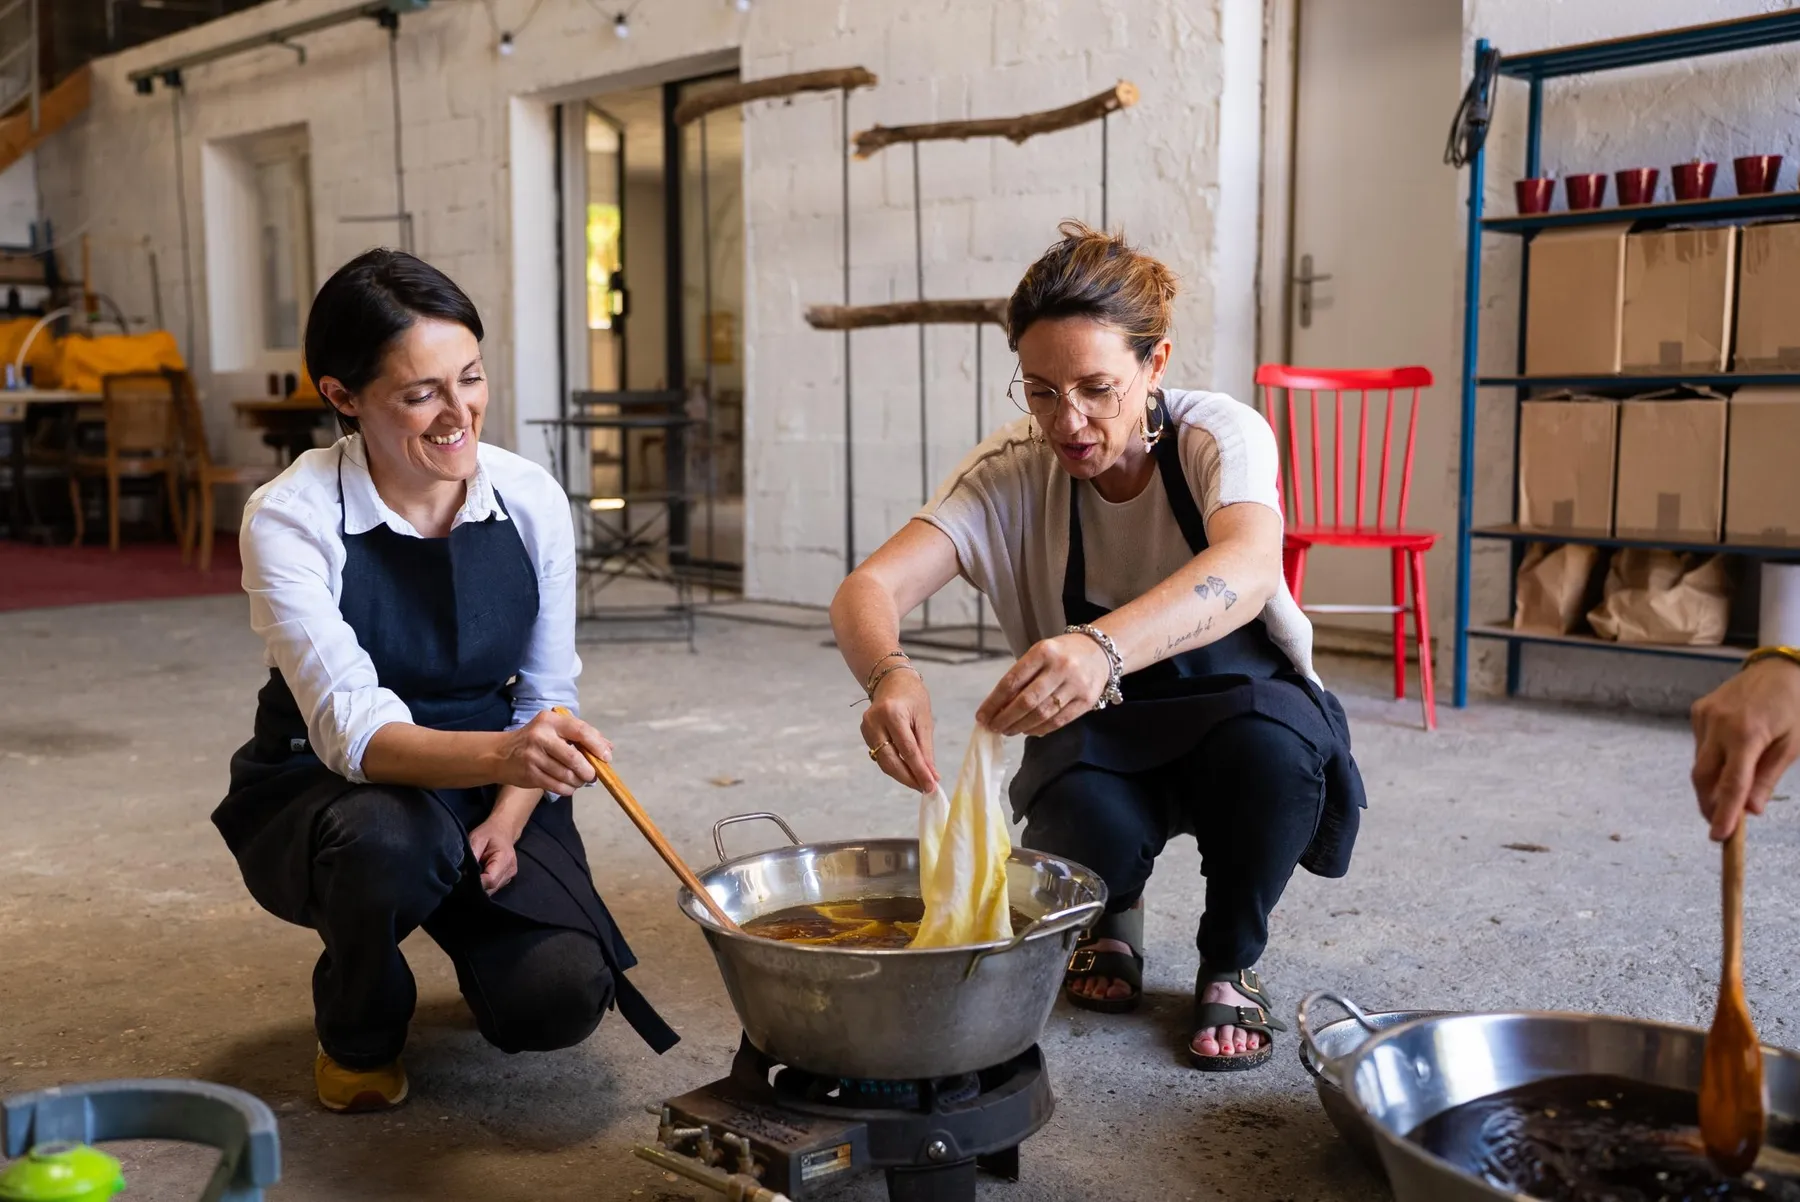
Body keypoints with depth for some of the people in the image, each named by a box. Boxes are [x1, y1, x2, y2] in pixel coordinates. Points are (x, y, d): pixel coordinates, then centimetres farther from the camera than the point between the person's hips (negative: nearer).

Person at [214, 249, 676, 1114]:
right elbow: (352, 729, -31)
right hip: (324, 797, -2)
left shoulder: (533, 501, -10)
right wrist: (502, 752, -50)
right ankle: (357, 1034, -3)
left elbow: (547, 695, 1)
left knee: (561, 997, -21)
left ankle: (468, 923, 18)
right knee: (392, 839, -39)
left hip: (493, 791, 3)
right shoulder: (290, 519, -20)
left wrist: (508, 820, -16)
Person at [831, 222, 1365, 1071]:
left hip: (1241, 714, -1)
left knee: (1269, 738, -37)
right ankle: (1111, 923, 8)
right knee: (1086, 822, -33)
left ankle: (1232, 962, -5)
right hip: (1103, 742, 1)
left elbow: (1247, 567, -45)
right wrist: (889, 675, -54)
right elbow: (868, 589, -29)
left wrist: (1104, 646, -66)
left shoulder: (1222, 437, -22)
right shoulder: (1011, 473, -17)